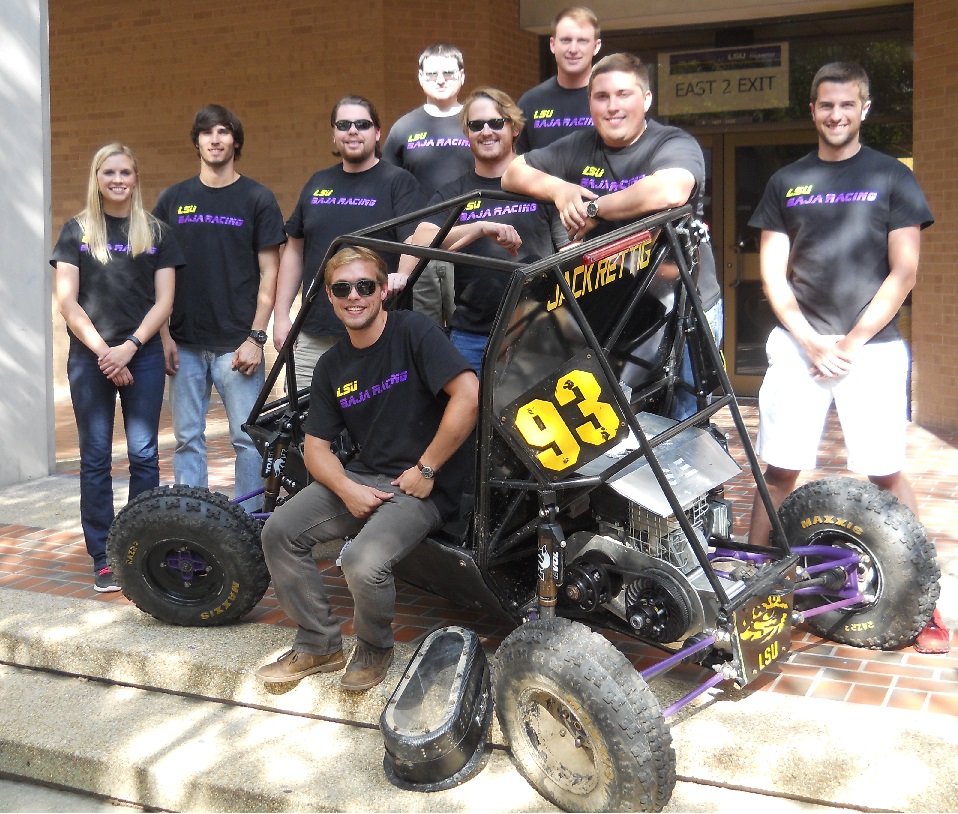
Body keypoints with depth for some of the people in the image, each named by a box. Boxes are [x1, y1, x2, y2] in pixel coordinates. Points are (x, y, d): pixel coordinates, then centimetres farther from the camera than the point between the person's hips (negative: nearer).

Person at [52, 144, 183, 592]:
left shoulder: (156, 232, 8)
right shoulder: (77, 231, 6)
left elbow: (163, 301, 2)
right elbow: (67, 302, 0)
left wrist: (129, 347, -10)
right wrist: (101, 349, -10)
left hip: (142, 356, 1)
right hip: (89, 358, 0)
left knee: (144, 456, 1)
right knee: (96, 458, 2)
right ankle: (102, 559, 8)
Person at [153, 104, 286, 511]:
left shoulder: (257, 199, 3)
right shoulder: (173, 199, 10)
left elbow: (269, 271, 0)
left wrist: (256, 337, -8)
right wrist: (164, 335, 3)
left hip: (237, 344, -3)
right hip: (185, 344, 3)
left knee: (248, 438, -2)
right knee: (187, 438, 7)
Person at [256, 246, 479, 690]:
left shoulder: (412, 330, -10)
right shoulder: (332, 366, 10)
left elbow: (468, 395, -21)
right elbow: (316, 446, 10)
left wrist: (426, 470, -17)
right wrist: (347, 489, -12)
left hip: (423, 486, -7)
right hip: (363, 476, 7)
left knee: (363, 561, -29)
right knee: (279, 531, -8)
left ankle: (375, 650, 4)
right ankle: (319, 645, 9)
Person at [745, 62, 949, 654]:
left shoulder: (892, 178, 5)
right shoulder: (786, 183, 12)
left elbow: (904, 273, -1)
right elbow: (773, 274, 8)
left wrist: (851, 342, -7)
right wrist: (810, 341, -4)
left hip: (872, 345, -2)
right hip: (799, 343, 2)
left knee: (887, 473, -2)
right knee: (780, 469, 1)